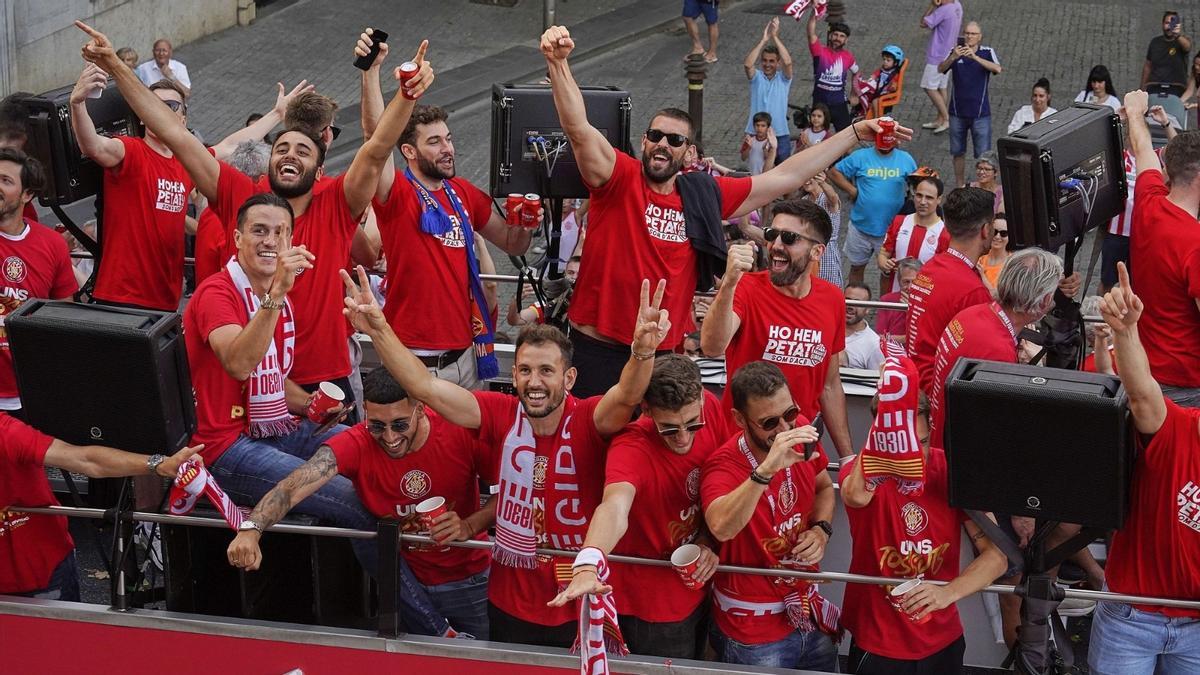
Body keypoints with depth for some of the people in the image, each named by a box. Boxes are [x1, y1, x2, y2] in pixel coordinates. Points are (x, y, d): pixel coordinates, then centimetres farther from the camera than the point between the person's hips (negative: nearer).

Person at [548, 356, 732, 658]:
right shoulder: (632, 448, -31)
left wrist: (708, 540, -14)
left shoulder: (709, 408, -15)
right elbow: (615, 505, -51)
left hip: (697, 590, 6)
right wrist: (587, 566, -69)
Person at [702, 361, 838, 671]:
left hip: (809, 616, 6)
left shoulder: (801, 433, -7)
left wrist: (822, 530, -5)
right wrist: (767, 469, -53)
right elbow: (721, 527, -46)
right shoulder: (724, 465, -24)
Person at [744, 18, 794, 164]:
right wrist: (763, 40, -23)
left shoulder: (783, 78, 0)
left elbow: (787, 62, -20)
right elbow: (747, 64, -21)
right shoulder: (756, 77, 0)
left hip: (780, 133, 0)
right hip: (756, 134, 0)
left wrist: (775, 38, -21)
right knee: (758, 169, 9)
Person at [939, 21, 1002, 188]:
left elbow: (997, 69, -24)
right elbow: (940, 69, -15)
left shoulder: (987, 52, -5)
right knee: (957, 152, 13)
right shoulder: (956, 52, -1)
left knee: (983, 154, -2)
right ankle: (959, 185, 26)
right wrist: (952, 58, -36)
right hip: (958, 111, 2)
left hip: (980, 112, -2)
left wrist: (974, 57, -35)